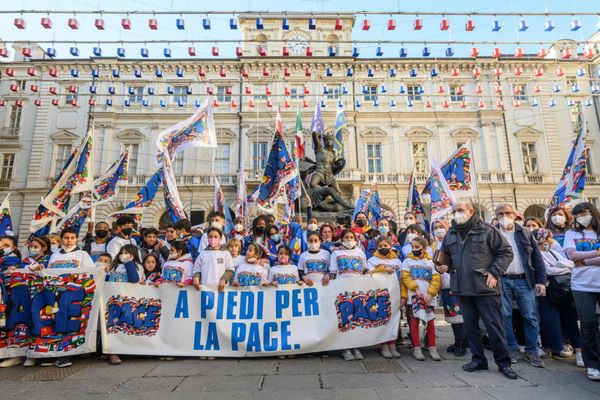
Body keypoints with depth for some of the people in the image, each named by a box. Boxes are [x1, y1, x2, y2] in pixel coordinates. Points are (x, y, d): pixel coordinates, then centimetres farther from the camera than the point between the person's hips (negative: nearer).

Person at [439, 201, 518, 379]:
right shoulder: (450, 235, 9)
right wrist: (443, 264, -2)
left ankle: (503, 362, 20)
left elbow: (506, 252, -3)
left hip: (485, 288, -4)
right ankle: (478, 359, 27)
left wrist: (494, 273, -11)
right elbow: (446, 257, 20)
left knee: (494, 325, 3)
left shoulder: (487, 230, -5)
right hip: (463, 289, 5)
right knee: (470, 326, 12)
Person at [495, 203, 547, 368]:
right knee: (505, 316, 4)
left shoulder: (525, 233, 8)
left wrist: (541, 280, 0)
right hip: (502, 281, -1)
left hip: (524, 280, 2)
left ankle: (531, 351, 18)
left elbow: (537, 257, 7)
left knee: (531, 316, 3)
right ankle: (512, 348, 18)